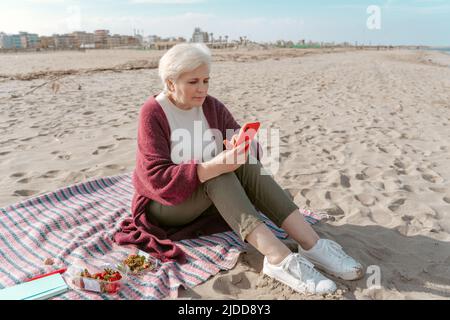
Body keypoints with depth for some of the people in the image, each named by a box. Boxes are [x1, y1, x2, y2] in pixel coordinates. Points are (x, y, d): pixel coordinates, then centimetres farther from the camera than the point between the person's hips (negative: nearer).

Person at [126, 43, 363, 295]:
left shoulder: (211, 106, 0)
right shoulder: (153, 114, -16)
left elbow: (253, 150, -2)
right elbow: (158, 179, -26)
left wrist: (243, 148, -27)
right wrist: (215, 166, -38)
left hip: (209, 195, 5)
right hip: (163, 204, -4)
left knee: (242, 162, -25)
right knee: (219, 170, -32)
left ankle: (312, 245, -32)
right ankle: (279, 258, -45)